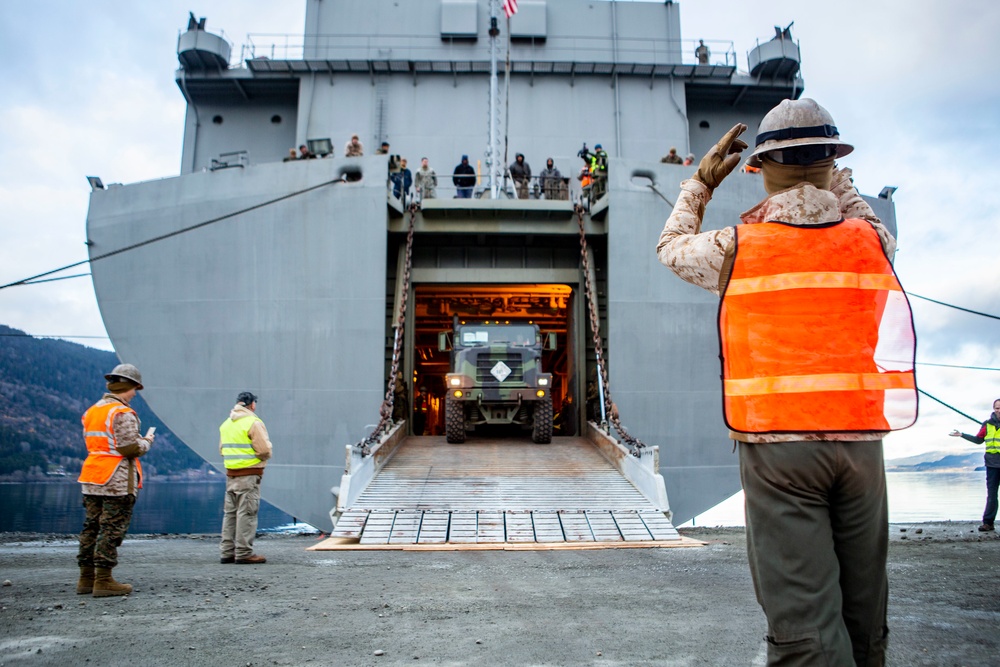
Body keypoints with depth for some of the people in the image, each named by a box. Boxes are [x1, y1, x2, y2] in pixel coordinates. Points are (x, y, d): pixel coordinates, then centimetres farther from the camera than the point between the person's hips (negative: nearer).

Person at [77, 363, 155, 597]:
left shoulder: (91, 411, 15)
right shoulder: (122, 413, -14)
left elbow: (93, 444, 18)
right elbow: (131, 448, -19)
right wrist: (147, 441, 1)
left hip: (91, 479, 9)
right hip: (118, 481, -9)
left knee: (91, 527, 13)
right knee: (112, 530, -3)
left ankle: (86, 578, 18)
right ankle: (103, 580, -1)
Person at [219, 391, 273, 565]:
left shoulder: (226, 424, 13)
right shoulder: (253, 422, -12)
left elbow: (222, 449, 15)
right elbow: (264, 449, -17)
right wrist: (265, 456, 3)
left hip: (231, 474, 8)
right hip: (249, 475, -7)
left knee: (230, 513, 13)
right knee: (246, 513, -4)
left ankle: (227, 552, 18)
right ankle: (244, 553, -3)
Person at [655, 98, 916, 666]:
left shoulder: (737, 247, -1)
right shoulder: (872, 241, 5)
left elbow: (672, 246, 19)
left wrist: (702, 182, 28)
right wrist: (833, 174, 32)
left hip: (777, 443, -3)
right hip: (861, 442, 4)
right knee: (863, 616, 17)